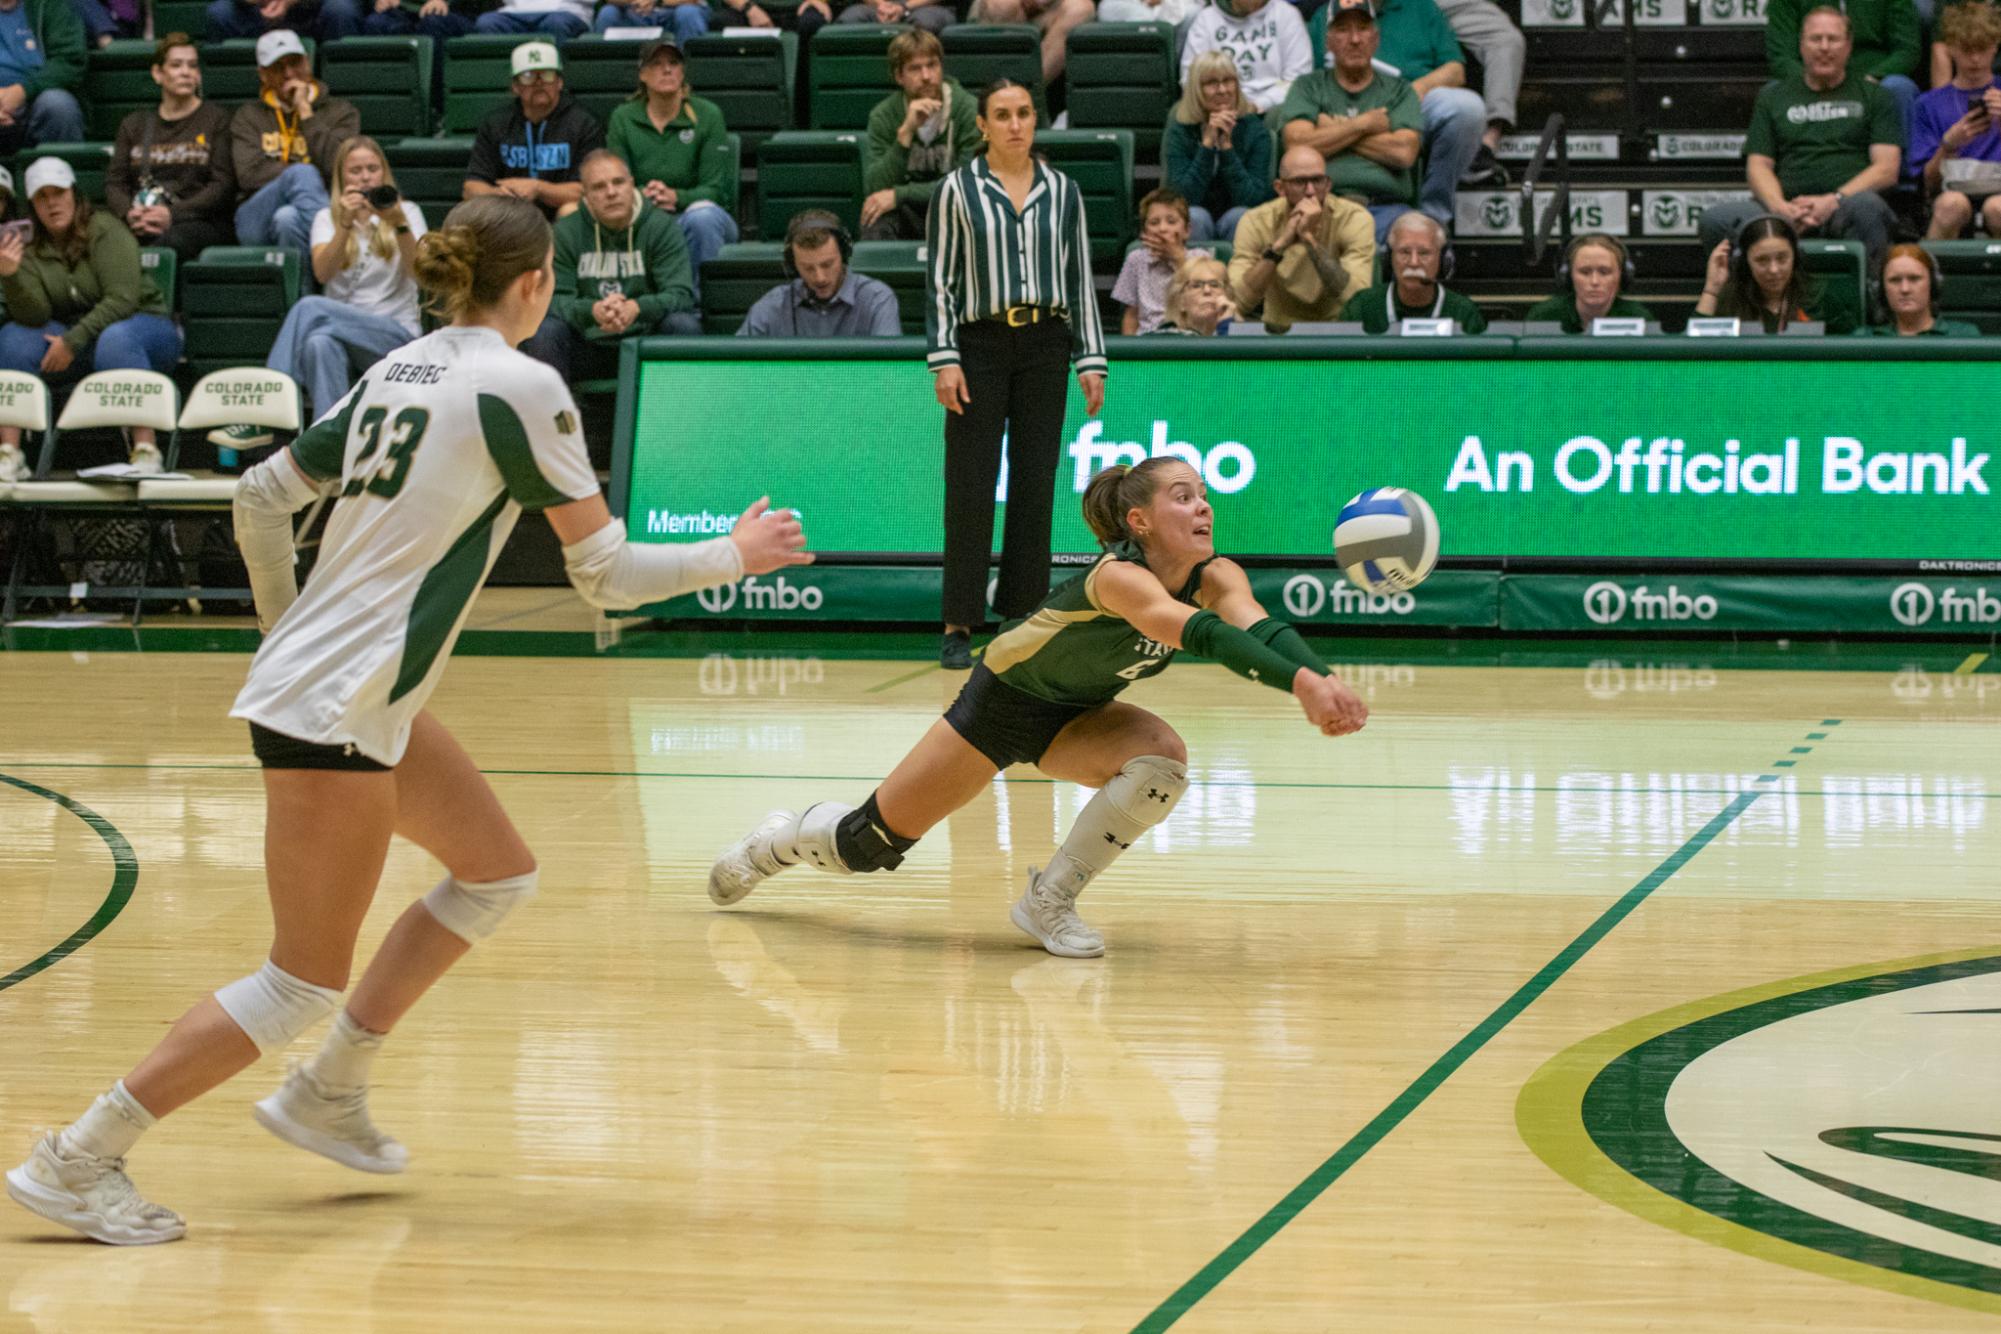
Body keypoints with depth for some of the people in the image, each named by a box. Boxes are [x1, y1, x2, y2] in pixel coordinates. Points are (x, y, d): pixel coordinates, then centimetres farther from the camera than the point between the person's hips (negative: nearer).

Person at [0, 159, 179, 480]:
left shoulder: (106, 231, -12)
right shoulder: (31, 249, 1)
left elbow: (122, 300, -21)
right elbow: (33, 316, -11)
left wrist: (73, 341, -24)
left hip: (142, 324, -4)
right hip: (73, 337, 4)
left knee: (114, 339, -39)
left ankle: (146, 451, -39)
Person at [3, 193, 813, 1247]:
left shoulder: (397, 371, 11)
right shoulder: (520, 386, -11)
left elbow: (261, 496, 17)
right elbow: (606, 574, -8)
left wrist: (285, 627, 29)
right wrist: (735, 556, 7)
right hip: (334, 712, -9)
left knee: (497, 873, 19)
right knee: (303, 986, -4)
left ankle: (328, 1092, 20)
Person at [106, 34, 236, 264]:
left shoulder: (215, 119, 16)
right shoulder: (134, 125, 26)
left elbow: (223, 185, 3)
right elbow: (114, 182, 16)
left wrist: (173, 214, -12)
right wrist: (129, 213, -9)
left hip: (198, 220, -3)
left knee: (170, 242, -41)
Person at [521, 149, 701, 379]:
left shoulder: (662, 228, 0)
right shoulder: (565, 233, 2)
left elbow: (681, 295, -11)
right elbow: (553, 299, -8)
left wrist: (637, 308, -33)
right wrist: (592, 311, -32)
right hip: (587, 346, 0)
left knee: (684, 325, -29)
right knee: (543, 331, -27)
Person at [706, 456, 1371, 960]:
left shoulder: (1216, 577, -21)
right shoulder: (1120, 577, -38)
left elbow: (1258, 626, -40)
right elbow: (1200, 632, -56)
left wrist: (1322, 680, -61)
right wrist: (1298, 681, -69)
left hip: (1076, 718, 5)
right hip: (1003, 702, -5)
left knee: (1160, 760, -27)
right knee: (870, 845, 2)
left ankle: (1050, 899, -9)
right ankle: (782, 840, 38)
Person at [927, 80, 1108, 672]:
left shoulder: (1063, 191, 8)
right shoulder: (957, 190, 0)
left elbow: (1080, 279, 10)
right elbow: (940, 279, -1)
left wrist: (1091, 359, 5)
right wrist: (943, 359, -9)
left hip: (1044, 347, 3)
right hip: (981, 344, -3)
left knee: (1035, 485, 3)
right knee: (970, 485, -4)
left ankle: (1022, 616, 10)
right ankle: (958, 626, 0)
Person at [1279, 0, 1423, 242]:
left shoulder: (1399, 91, 20)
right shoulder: (1309, 87, 20)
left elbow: (1404, 153, 1)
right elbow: (1298, 146, 1)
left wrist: (1334, 131, 5)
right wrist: (1363, 124, 4)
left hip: (1384, 206, 1)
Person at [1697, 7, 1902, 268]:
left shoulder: (1873, 97, 17)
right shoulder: (1773, 97, 23)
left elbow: (1887, 169, 6)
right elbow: (1758, 166, 15)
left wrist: (1833, 201, -11)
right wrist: (1780, 207, -9)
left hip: (1845, 209, -2)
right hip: (1787, 210, 2)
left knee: (1866, 206, -40)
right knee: (1715, 219, -27)